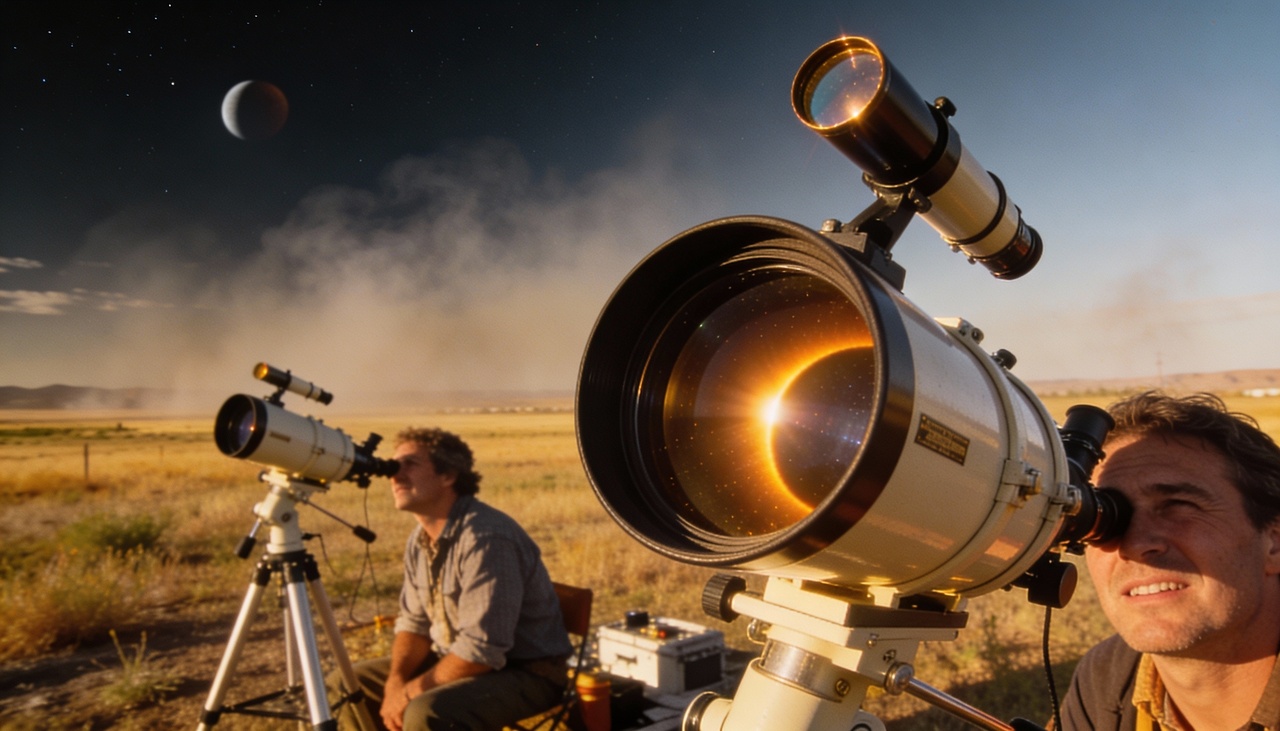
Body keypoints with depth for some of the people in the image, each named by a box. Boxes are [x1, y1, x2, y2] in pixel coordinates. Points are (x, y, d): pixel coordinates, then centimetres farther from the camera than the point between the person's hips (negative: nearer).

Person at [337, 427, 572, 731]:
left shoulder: (487, 538, -27)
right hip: (456, 660, 9)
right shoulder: (421, 537, 2)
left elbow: (482, 651, -28)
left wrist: (413, 691, -17)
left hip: (525, 672, -9)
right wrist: (396, 682, -9)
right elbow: (414, 621, 8)